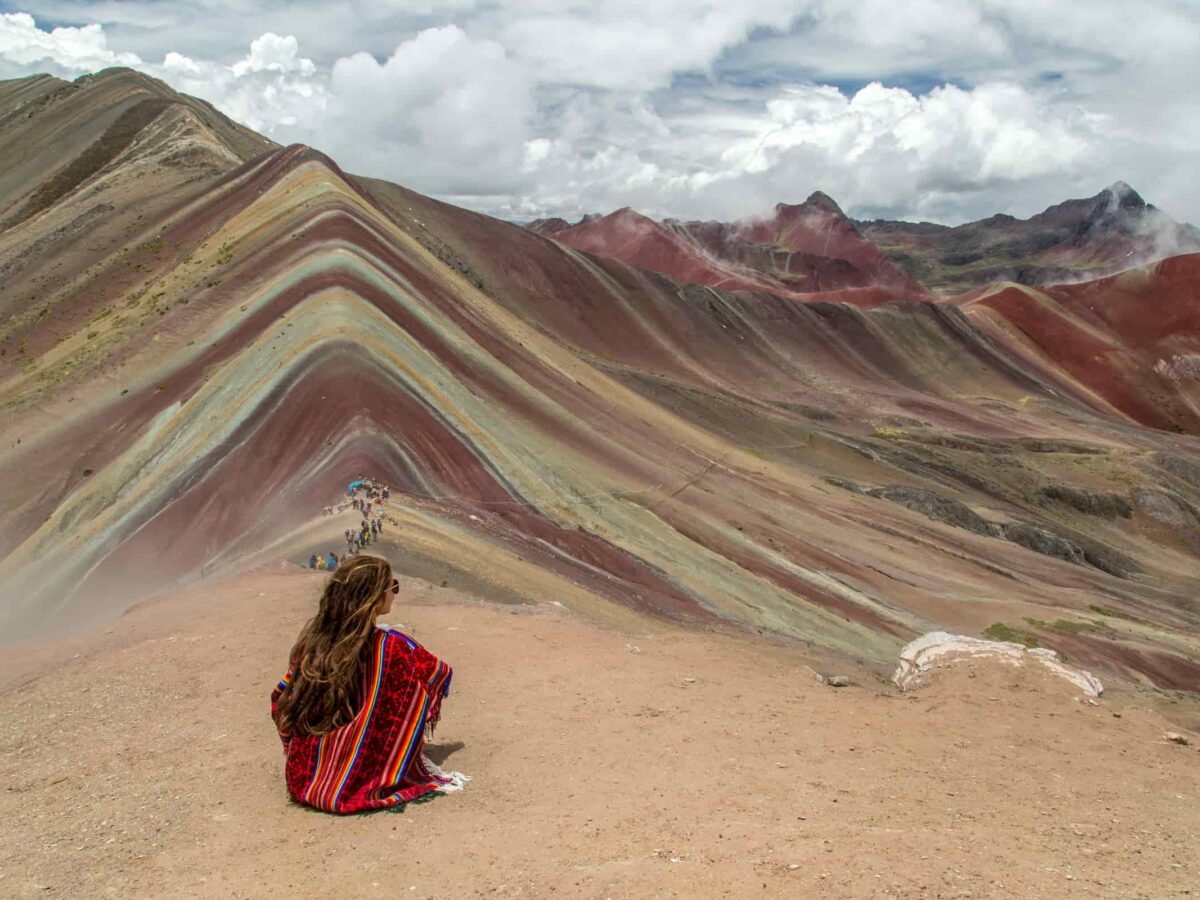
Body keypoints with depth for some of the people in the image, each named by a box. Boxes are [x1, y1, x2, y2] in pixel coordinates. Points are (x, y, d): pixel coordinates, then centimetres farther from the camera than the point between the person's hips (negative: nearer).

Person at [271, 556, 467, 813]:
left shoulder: (310, 638, -4)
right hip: (354, 784, -5)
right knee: (416, 686, 5)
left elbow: (281, 698, 7)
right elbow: (441, 674, -3)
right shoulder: (389, 647, -17)